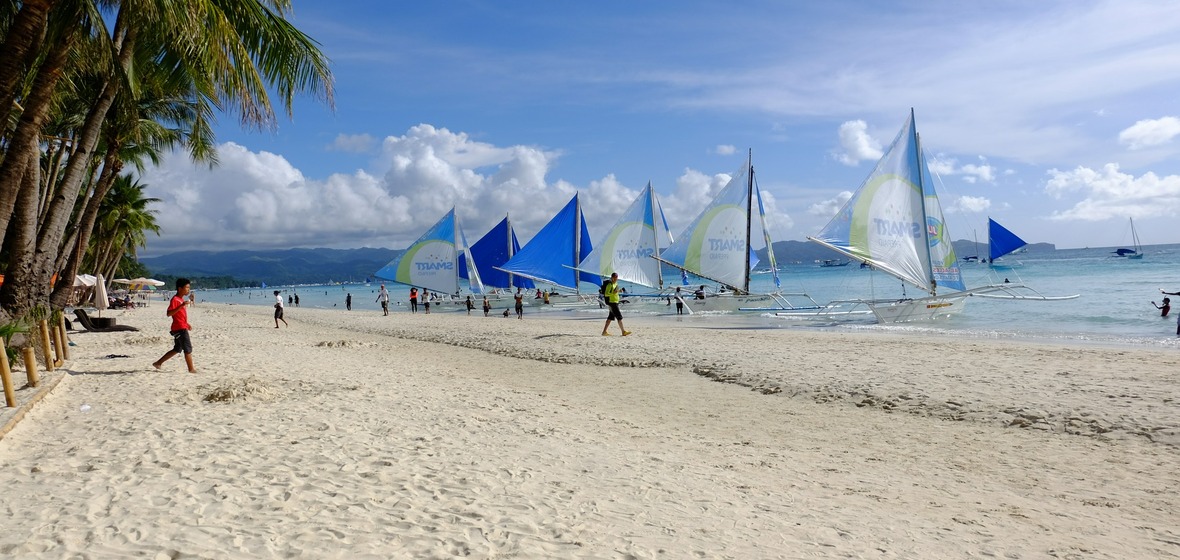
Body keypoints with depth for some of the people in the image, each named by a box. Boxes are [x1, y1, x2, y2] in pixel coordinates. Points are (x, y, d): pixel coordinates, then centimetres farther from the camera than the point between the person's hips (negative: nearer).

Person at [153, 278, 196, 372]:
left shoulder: (181, 299, 16)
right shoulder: (175, 299, -14)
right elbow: (169, 313, -25)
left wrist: (187, 324, 22)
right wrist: (182, 305, -32)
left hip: (182, 327, 10)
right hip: (180, 328, -10)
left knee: (177, 349, 16)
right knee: (188, 349, -6)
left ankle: (158, 363, 24)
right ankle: (191, 369, -2)